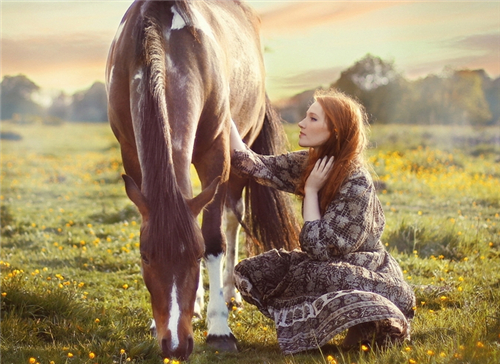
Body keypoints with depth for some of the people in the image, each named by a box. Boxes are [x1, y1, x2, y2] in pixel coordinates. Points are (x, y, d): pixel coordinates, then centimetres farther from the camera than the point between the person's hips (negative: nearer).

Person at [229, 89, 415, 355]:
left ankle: (367, 327, -12)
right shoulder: (308, 163, 0)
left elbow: (318, 248, -26)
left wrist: (311, 191, -20)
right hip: (331, 269, 9)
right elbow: (251, 164, -5)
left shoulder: (356, 184, -24)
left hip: (371, 281, -9)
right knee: (249, 272, -3)